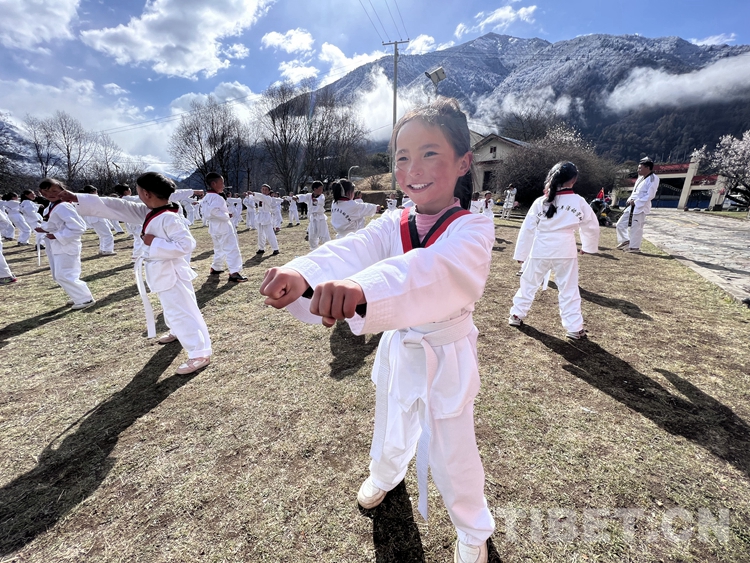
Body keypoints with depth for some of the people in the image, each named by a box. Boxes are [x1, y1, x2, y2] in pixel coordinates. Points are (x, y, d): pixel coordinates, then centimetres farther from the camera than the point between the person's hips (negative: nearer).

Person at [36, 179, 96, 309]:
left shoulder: (63, 207, -21)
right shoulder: (50, 207, 10)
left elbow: (78, 227, -28)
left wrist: (58, 236, -22)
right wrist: (44, 229, 4)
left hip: (66, 246, -10)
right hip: (55, 246, 10)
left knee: (64, 276, -9)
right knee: (58, 276, 15)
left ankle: (85, 299, 3)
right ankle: (79, 296, 26)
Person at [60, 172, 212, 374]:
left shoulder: (169, 218, -24)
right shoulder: (150, 212, 4)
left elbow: (186, 244, -30)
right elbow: (118, 207, 9)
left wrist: (154, 242, -24)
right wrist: (77, 198, 10)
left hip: (171, 273, -10)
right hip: (161, 272, 10)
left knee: (181, 312, -8)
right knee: (173, 309, 28)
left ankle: (201, 353, -3)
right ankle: (177, 332, 52)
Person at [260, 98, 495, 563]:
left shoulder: (472, 230, -20)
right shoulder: (393, 224, -6)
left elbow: (439, 271, -43)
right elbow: (353, 251, -26)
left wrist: (365, 289, -63)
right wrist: (304, 273, -48)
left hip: (447, 359, -4)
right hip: (398, 351, 4)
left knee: (452, 456, 15)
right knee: (391, 432, 27)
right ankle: (386, 475, 65)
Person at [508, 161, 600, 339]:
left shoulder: (540, 202, -1)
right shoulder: (579, 202, 0)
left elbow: (527, 228, 0)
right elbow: (592, 226, 11)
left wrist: (520, 253, 7)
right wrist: (589, 246, 28)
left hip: (540, 250, 0)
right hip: (565, 251, 0)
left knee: (529, 283, 16)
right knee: (569, 290, 8)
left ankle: (517, 315, 25)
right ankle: (574, 328, 13)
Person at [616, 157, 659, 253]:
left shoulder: (653, 179, -9)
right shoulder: (640, 178, 16)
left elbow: (650, 195, -15)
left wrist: (636, 202, -18)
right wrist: (629, 200, 2)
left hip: (641, 207, -8)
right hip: (631, 206, 8)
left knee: (636, 228, -5)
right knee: (620, 224, 9)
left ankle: (634, 247, 5)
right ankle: (625, 241, 23)